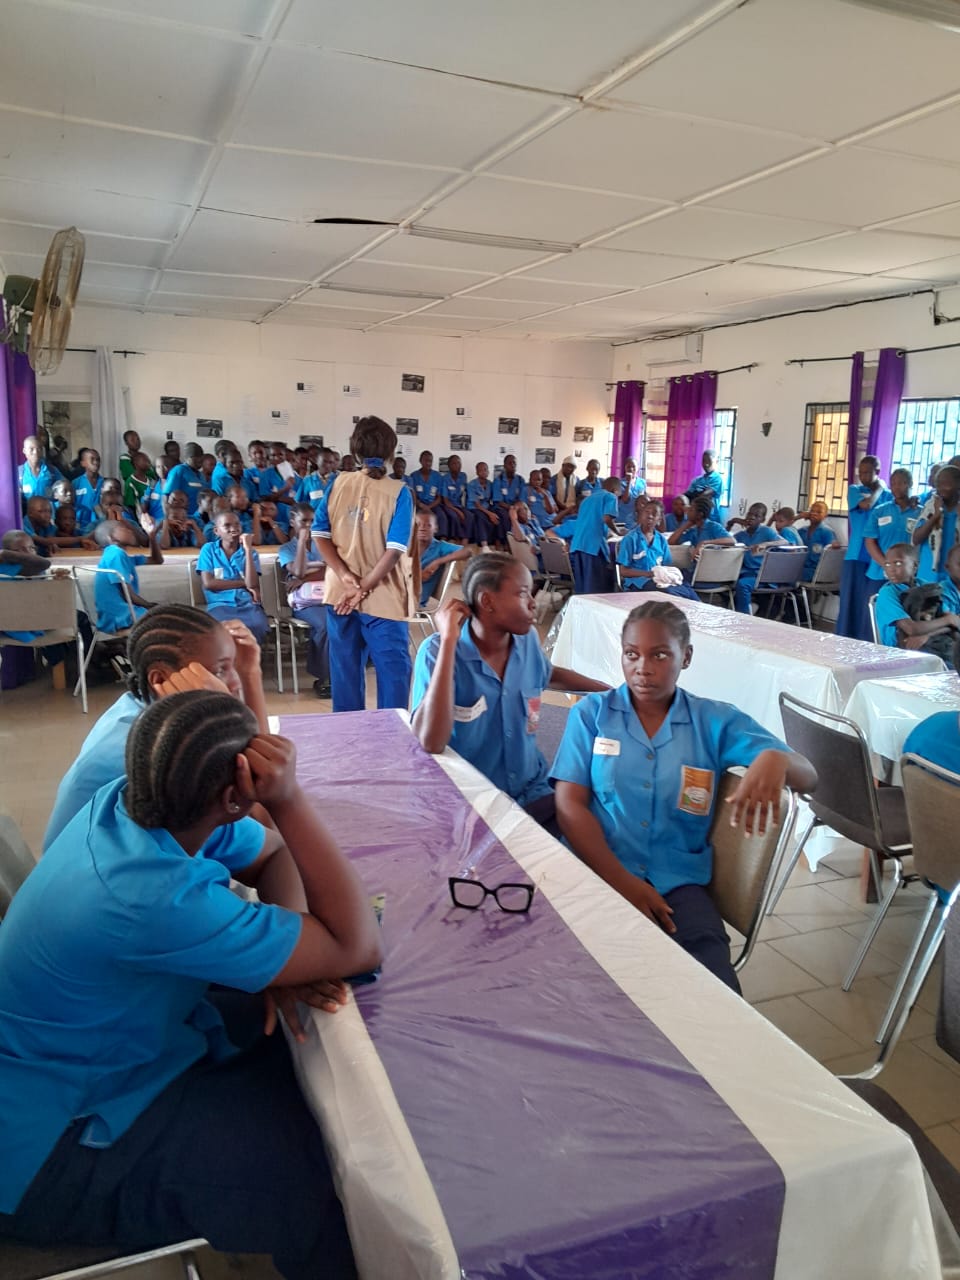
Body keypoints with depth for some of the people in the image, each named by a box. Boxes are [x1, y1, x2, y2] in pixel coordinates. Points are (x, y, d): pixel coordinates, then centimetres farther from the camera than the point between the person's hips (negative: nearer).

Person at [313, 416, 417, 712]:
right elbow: (394, 550, -16)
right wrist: (364, 588, -13)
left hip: (340, 594, 4)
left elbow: (320, 535, -2)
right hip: (383, 599, -4)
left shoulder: (338, 484, 2)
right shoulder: (399, 491, -8)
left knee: (345, 669, 13)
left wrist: (346, 576, -9)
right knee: (393, 671, 5)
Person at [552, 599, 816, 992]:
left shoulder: (716, 722, 7)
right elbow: (569, 806, -1)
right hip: (597, 873, -1)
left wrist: (775, 758, -28)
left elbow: (807, 777, -1)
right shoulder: (590, 713, 7)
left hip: (679, 883, 1)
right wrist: (621, 881, -15)